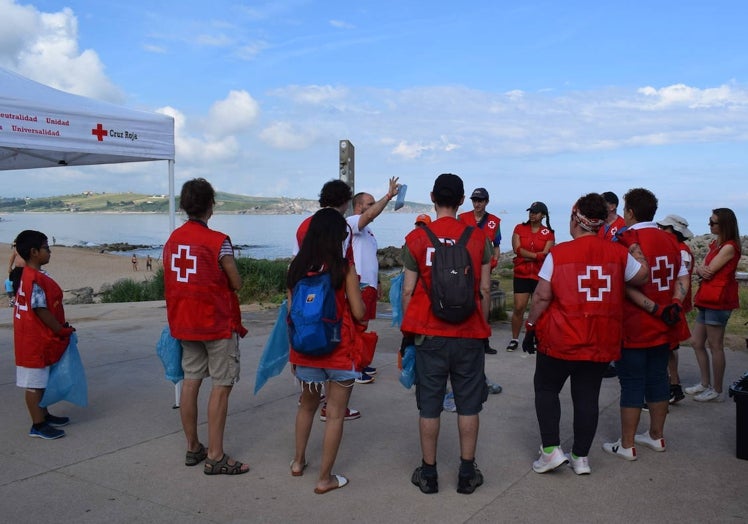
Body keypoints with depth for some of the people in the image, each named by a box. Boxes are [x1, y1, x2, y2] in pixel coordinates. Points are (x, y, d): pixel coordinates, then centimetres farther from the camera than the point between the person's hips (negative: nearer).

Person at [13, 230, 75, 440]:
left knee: (41, 381, 20)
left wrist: (61, 327, 11)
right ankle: (38, 426, 8)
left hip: (41, 339, 10)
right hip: (35, 341, -10)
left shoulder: (33, 275, 10)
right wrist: (62, 330, -13)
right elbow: (40, 310, -23)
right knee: (35, 383, 0)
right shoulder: (35, 279, -21)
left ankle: (44, 415, 33)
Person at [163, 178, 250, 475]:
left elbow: (170, 281, 11)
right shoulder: (218, 241, -15)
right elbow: (236, 284, -10)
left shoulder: (172, 240, 5)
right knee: (221, 386, 0)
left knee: (191, 381, 13)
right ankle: (215, 457, 3)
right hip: (218, 324, -7)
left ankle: (193, 448, 23)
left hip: (184, 323, 7)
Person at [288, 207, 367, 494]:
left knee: (307, 404, 26)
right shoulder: (344, 268, -11)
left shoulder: (297, 267, 0)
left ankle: (298, 460, 38)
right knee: (335, 414, 7)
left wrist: (294, 351, 14)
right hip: (339, 350, -4)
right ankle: (325, 478, 13)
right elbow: (359, 312, -8)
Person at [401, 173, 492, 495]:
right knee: (468, 405, 11)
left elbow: (408, 291, -3)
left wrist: (407, 330, 9)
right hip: (469, 335, 1)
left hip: (429, 335, -1)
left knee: (429, 406, 9)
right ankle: (467, 474, 20)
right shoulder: (479, 239, -1)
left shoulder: (416, 239, -4)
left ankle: (428, 474, 19)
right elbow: (484, 290, 2)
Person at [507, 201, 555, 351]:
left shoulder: (549, 233, 3)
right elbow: (517, 248, -7)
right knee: (519, 308, -2)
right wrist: (536, 255, -13)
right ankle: (515, 339, 11)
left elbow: (546, 254, -8)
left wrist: (525, 256, -12)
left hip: (540, 276, 0)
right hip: (521, 274, 0)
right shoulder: (519, 228, 5)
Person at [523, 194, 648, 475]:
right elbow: (642, 277, 13)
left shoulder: (558, 253, -11)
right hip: (601, 342, 3)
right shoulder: (618, 253, -2)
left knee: (546, 389, 15)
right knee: (587, 396, 13)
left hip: (561, 339, -3)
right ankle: (581, 457, 21)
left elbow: (542, 297, -10)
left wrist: (531, 326, 1)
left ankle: (551, 449, 8)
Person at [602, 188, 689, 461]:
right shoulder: (670, 240, 7)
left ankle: (626, 445, 11)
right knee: (657, 379, 17)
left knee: (632, 384, 2)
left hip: (633, 328, -6)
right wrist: (674, 305, 6)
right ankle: (656, 436, 30)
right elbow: (683, 279, 10)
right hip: (663, 328, 6)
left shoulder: (626, 240, -15)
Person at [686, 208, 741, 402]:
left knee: (715, 346, -2)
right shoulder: (715, 244, 16)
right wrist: (700, 269, -13)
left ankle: (717, 391, 8)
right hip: (707, 299, 9)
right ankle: (705, 384, 24)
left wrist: (699, 269, 4)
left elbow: (709, 270, -16)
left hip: (718, 300, -9)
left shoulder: (729, 247, -12)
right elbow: (703, 269, 10)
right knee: (697, 342, 13)